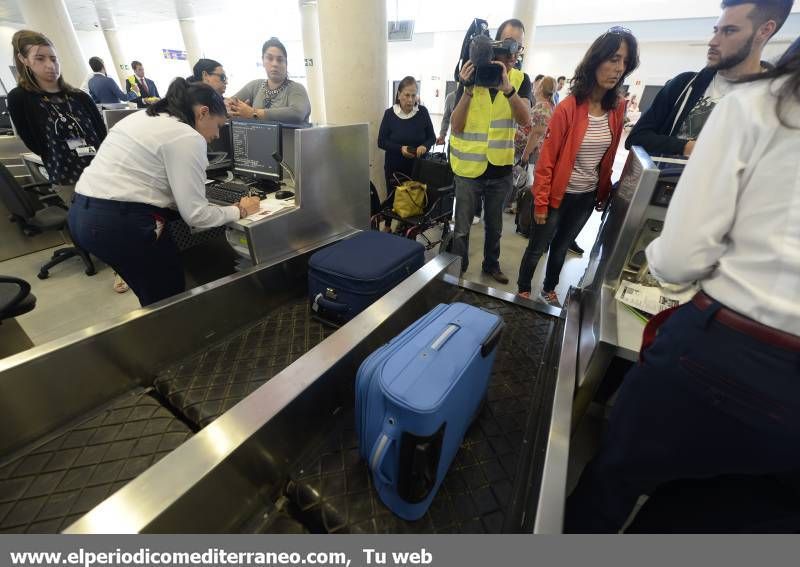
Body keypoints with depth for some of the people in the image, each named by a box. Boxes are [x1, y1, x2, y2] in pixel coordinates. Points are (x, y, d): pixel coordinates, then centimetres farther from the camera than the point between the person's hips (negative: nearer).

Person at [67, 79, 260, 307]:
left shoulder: (144, 117, 16)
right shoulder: (188, 138, -13)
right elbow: (195, 215, -17)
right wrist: (239, 210, -2)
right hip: (120, 223, -10)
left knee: (152, 296, 21)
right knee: (169, 298, 7)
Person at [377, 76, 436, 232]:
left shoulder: (422, 112, -4)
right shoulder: (389, 113, -6)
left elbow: (432, 137, 2)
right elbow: (381, 142, -7)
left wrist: (424, 146, -20)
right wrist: (400, 148, -21)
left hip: (417, 166, 1)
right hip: (395, 166, 0)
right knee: (392, 197, 13)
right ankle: (387, 226, 35)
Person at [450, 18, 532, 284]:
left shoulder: (521, 80, 3)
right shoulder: (472, 77, -2)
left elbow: (525, 119, -15)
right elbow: (456, 126, -9)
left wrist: (508, 88, -29)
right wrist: (468, 89, -22)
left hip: (501, 168, 3)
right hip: (469, 167, -2)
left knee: (494, 226, 17)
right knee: (462, 228, 3)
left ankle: (491, 264, 38)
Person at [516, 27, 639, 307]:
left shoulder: (617, 109, 1)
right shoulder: (568, 108, -16)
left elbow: (608, 157, 9)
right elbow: (546, 160, -15)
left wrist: (604, 192, 10)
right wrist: (540, 202, -15)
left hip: (587, 197, 6)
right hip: (558, 194, -5)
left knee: (561, 247, 20)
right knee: (537, 248, 7)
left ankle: (549, 290, 39)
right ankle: (523, 290, 29)